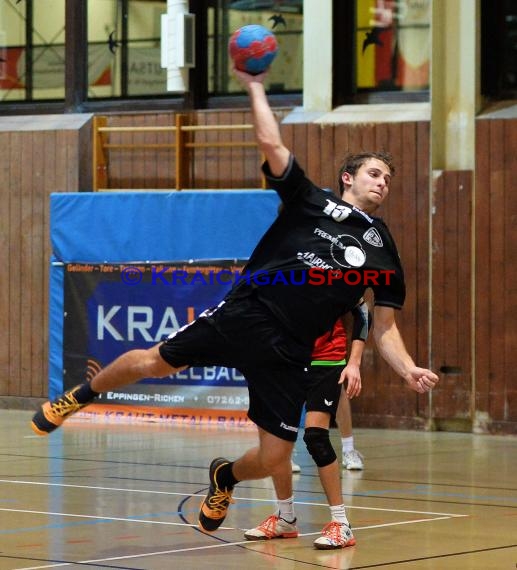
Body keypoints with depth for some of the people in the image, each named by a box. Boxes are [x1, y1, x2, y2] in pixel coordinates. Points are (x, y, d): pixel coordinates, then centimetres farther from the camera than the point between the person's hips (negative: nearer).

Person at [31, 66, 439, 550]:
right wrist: (254, 85, -2)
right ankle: (80, 396, 29)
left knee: (274, 458, -4)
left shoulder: (381, 247, 12)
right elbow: (270, 143, -5)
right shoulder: (311, 201, 6)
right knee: (154, 362, -3)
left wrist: (409, 370, -5)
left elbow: (384, 328, 11)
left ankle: (225, 478, 33)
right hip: (244, 315, -2)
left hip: (287, 352, 2)